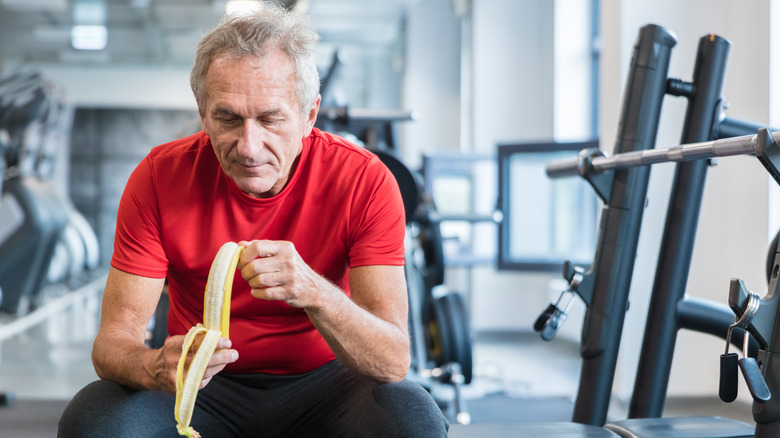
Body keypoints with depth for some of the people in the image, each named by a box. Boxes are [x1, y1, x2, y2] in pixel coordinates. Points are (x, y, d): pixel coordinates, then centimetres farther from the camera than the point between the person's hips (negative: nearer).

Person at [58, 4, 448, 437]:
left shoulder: (364, 181, -16)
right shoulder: (158, 178, -12)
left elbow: (393, 361, -21)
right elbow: (113, 339, -14)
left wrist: (313, 292, -41)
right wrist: (156, 368, -38)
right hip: (205, 385, 1)